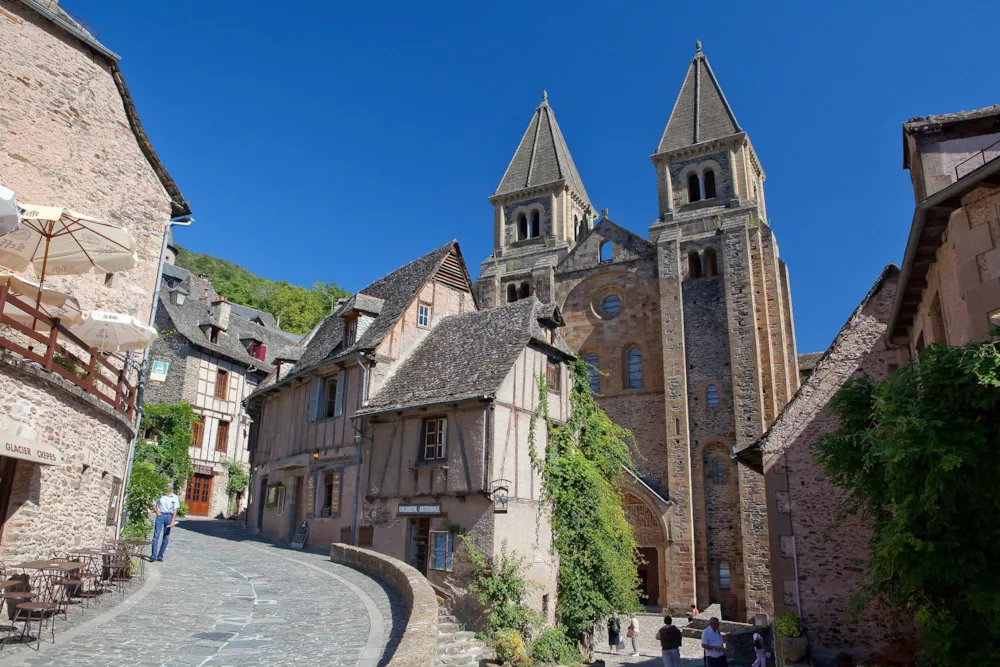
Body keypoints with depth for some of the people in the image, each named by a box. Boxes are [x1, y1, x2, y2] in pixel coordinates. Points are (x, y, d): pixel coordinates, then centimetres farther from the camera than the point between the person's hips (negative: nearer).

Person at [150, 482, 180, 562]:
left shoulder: (174, 497, 5)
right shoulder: (160, 495, 4)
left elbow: (175, 510, 2)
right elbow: (154, 505, 12)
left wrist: (173, 520, -7)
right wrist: (157, 512, -6)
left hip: (169, 516, 1)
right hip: (160, 516, -1)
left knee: (166, 537, 4)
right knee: (156, 535, -9)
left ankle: (160, 555, 12)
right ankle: (154, 555, -8)